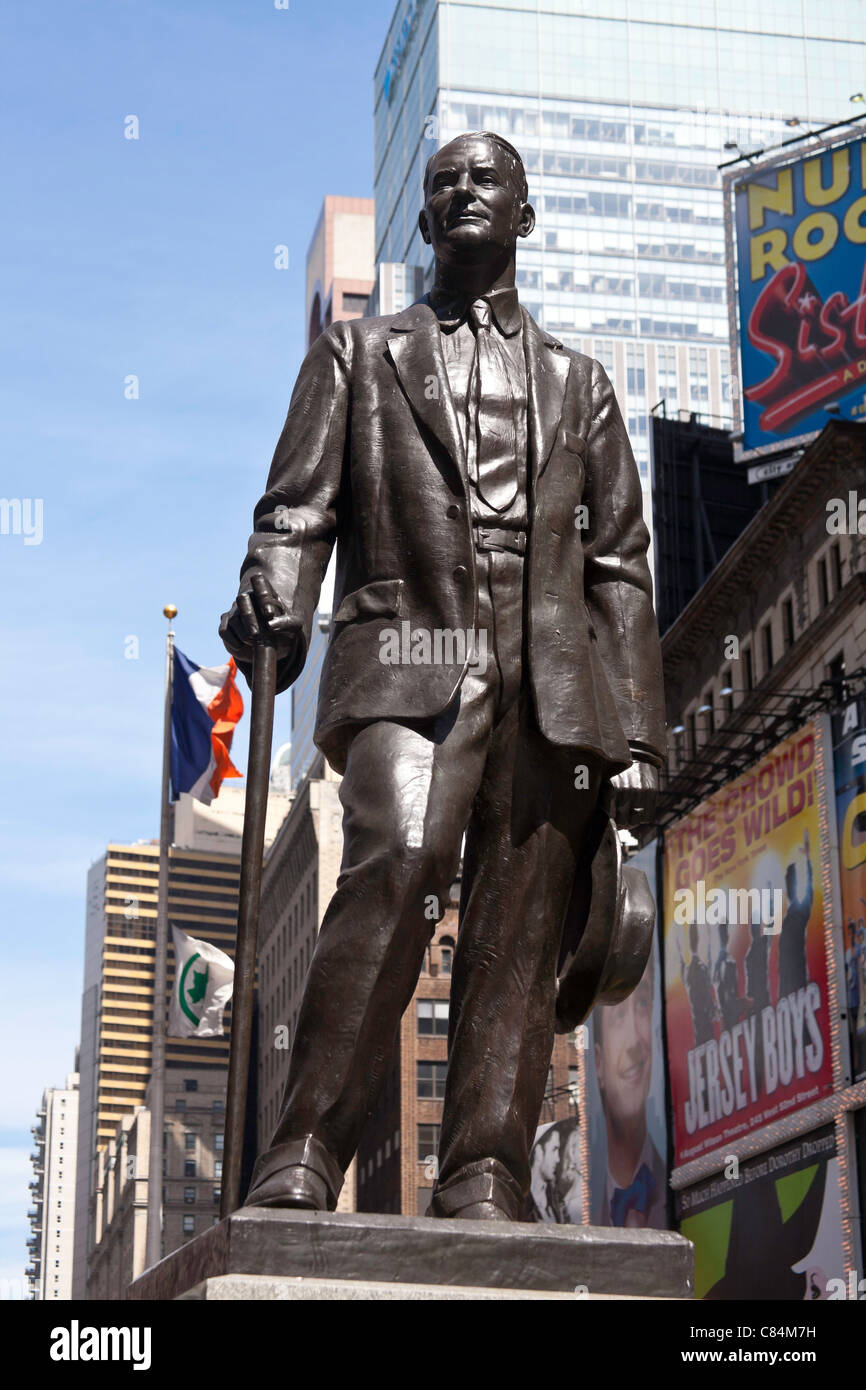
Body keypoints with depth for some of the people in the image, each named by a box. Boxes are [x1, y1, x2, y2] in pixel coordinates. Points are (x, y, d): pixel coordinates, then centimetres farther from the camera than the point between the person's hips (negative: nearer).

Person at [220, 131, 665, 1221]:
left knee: (518, 929, -8)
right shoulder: (359, 354, 22)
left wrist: (638, 737, 8)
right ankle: (302, 1161, -26)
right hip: (410, 660, -3)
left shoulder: (578, 384, 26)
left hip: (552, 682, 3)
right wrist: (271, 598, -14)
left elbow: (621, 566, 19)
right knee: (394, 866, -25)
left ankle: (483, 1184, -11)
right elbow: (298, 507, 10)